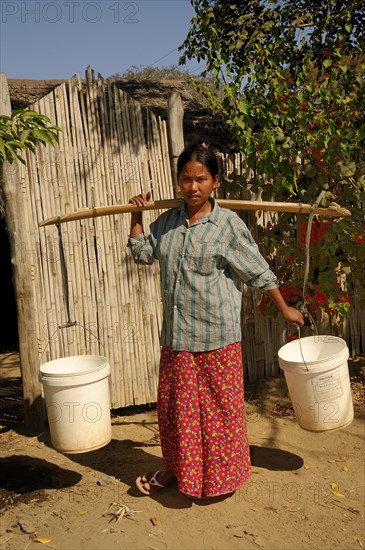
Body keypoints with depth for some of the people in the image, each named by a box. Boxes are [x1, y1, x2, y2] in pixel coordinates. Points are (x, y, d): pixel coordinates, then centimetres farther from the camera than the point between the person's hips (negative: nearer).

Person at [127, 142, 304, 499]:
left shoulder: (228, 224, -8)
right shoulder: (167, 222, 7)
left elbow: (258, 271, -3)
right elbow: (142, 253, 18)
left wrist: (284, 309, 2)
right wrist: (136, 216, 12)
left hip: (217, 334, -5)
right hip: (176, 334, 5)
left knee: (220, 403, 7)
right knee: (175, 403, 16)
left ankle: (223, 474, 29)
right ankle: (178, 467, 38)